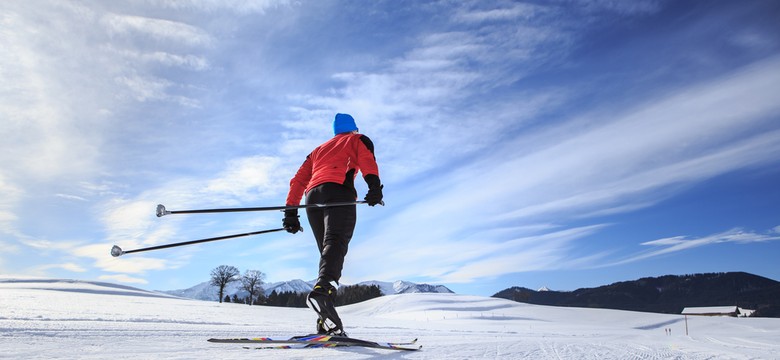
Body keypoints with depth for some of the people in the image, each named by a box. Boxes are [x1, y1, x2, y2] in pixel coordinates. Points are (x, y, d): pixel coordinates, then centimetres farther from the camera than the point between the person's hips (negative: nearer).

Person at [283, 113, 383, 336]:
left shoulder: (319, 149, 39)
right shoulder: (358, 140, 26)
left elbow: (298, 180, 28)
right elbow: (367, 160, 1)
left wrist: (291, 211, 22)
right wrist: (375, 186, -15)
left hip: (313, 196, 5)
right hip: (338, 191, -5)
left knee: (328, 250, 3)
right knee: (336, 242, -24)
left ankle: (327, 323, -11)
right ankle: (322, 289, -54)